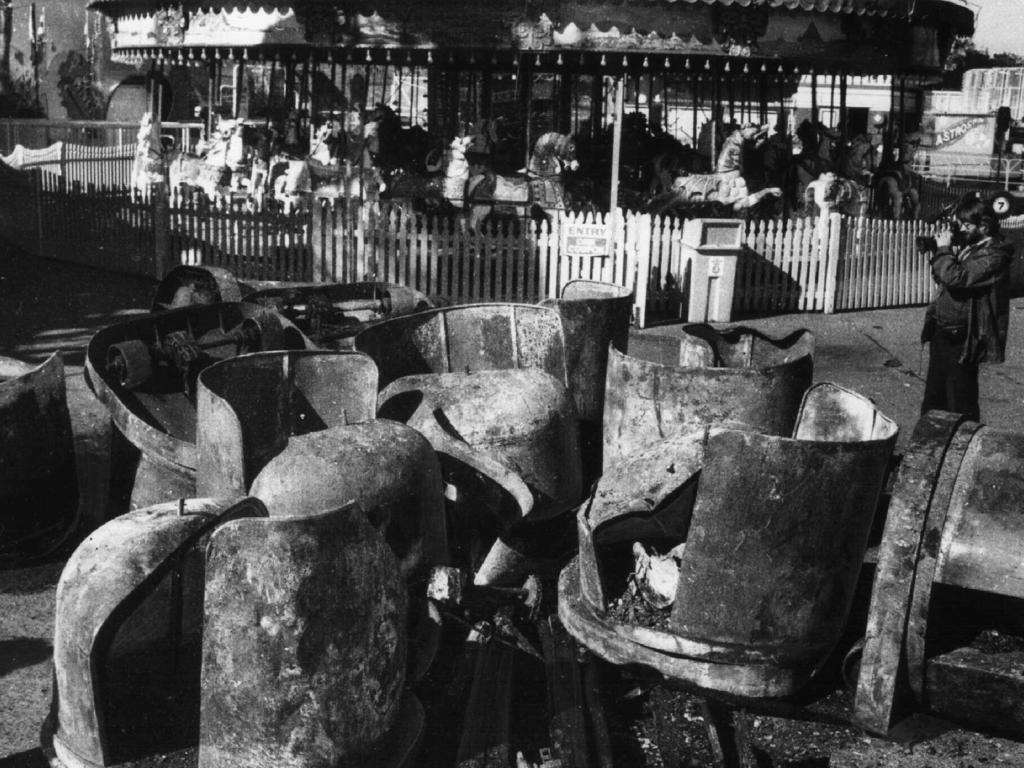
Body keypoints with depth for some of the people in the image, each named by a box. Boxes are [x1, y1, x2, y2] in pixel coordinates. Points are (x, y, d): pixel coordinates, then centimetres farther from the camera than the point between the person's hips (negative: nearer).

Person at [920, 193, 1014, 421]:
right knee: (932, 402, 18)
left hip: (961, 340, -9)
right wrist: (937, 256, 1)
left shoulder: (994, 255, -17)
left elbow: (956, 278, -31)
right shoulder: (967, 246, 8)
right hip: (942, 332, 9)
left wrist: (944, 250, -17)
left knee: (960, 407, 0)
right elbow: (943, 279, 19)